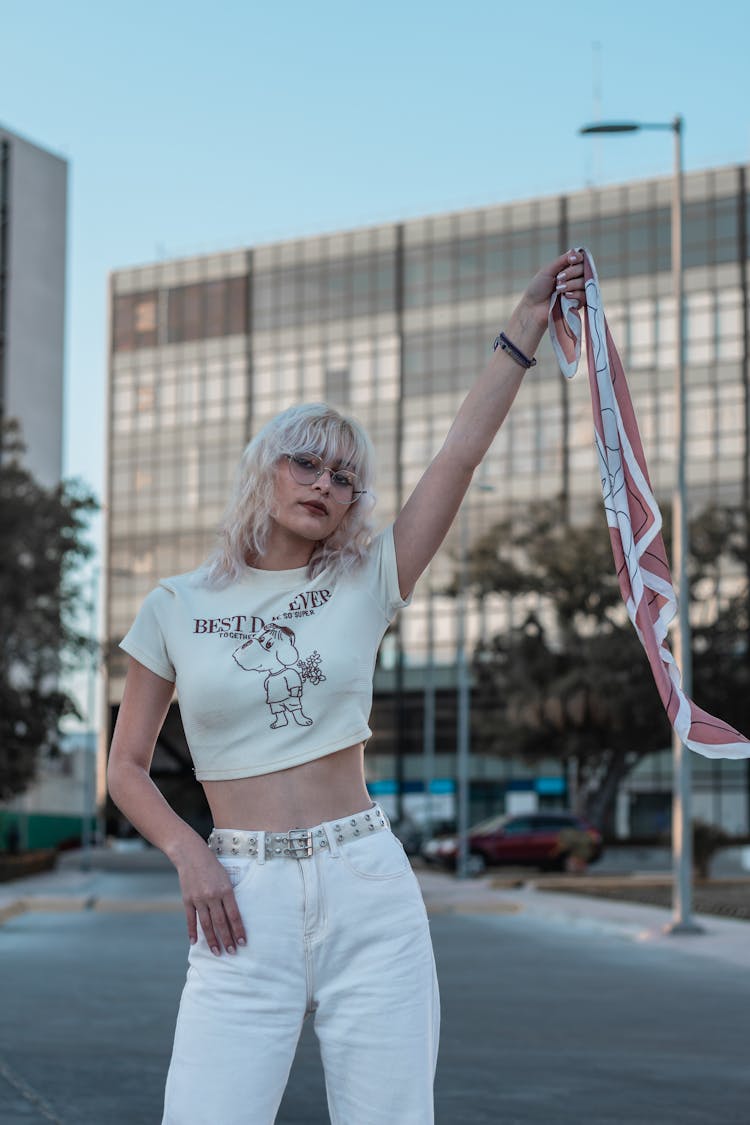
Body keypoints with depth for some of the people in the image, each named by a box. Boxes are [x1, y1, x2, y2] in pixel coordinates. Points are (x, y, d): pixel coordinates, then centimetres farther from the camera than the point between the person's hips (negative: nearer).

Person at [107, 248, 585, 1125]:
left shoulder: (364, 585, 7)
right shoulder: (177, 608, 7)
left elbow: (462, 452, 1)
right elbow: (127, 767, 10)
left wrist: (530, 316, -1)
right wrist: (187, 854, -7)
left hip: (369, 893, 1)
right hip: (243, 903, -1)